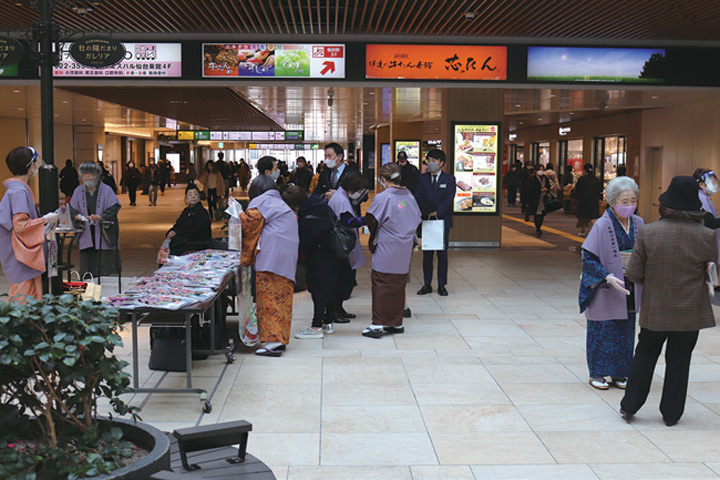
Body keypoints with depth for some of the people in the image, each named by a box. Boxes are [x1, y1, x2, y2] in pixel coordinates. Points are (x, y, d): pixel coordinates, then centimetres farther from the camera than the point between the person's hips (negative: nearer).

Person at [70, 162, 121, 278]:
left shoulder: (107, 190, -2)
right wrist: (77, 216, -12)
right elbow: (72, 210, 10)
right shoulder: (78, 191, 9)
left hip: (103, 237, -3)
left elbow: (113, 209, -7)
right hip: (87, 237, 3)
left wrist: (100, 217, -23)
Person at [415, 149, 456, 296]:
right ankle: (427, 285, 12)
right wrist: (423, 211, -19)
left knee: (442, 253, 2)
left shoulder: (449, 179, 1)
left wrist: (437, 212, -19)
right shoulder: (423, 178, 9)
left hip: (443, 220, -2)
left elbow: (449, 199, -8)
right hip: (426, 220, 2)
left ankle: (442, 285, 9)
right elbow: (419, 196, 0)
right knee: (427, 253, 5)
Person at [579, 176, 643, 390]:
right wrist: (608, 278, -24)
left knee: (626, 331, 11)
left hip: (628, 291, 5)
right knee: (602, 331, 2)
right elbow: (589, 259, -15)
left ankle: (618, 373, 24)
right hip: (605, 291, -5)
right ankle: (596, 373, 17)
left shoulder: (638, 224, 3)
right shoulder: (602, 226, -15)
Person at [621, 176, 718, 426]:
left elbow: (634, 273, -9)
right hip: (691, 312, 0)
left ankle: (629, 406, 23)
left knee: (645, 355, 17)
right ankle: (671, 413, 21)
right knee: (678, 361, 12)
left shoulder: (647, 232, -14)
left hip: (654, 310, 0)